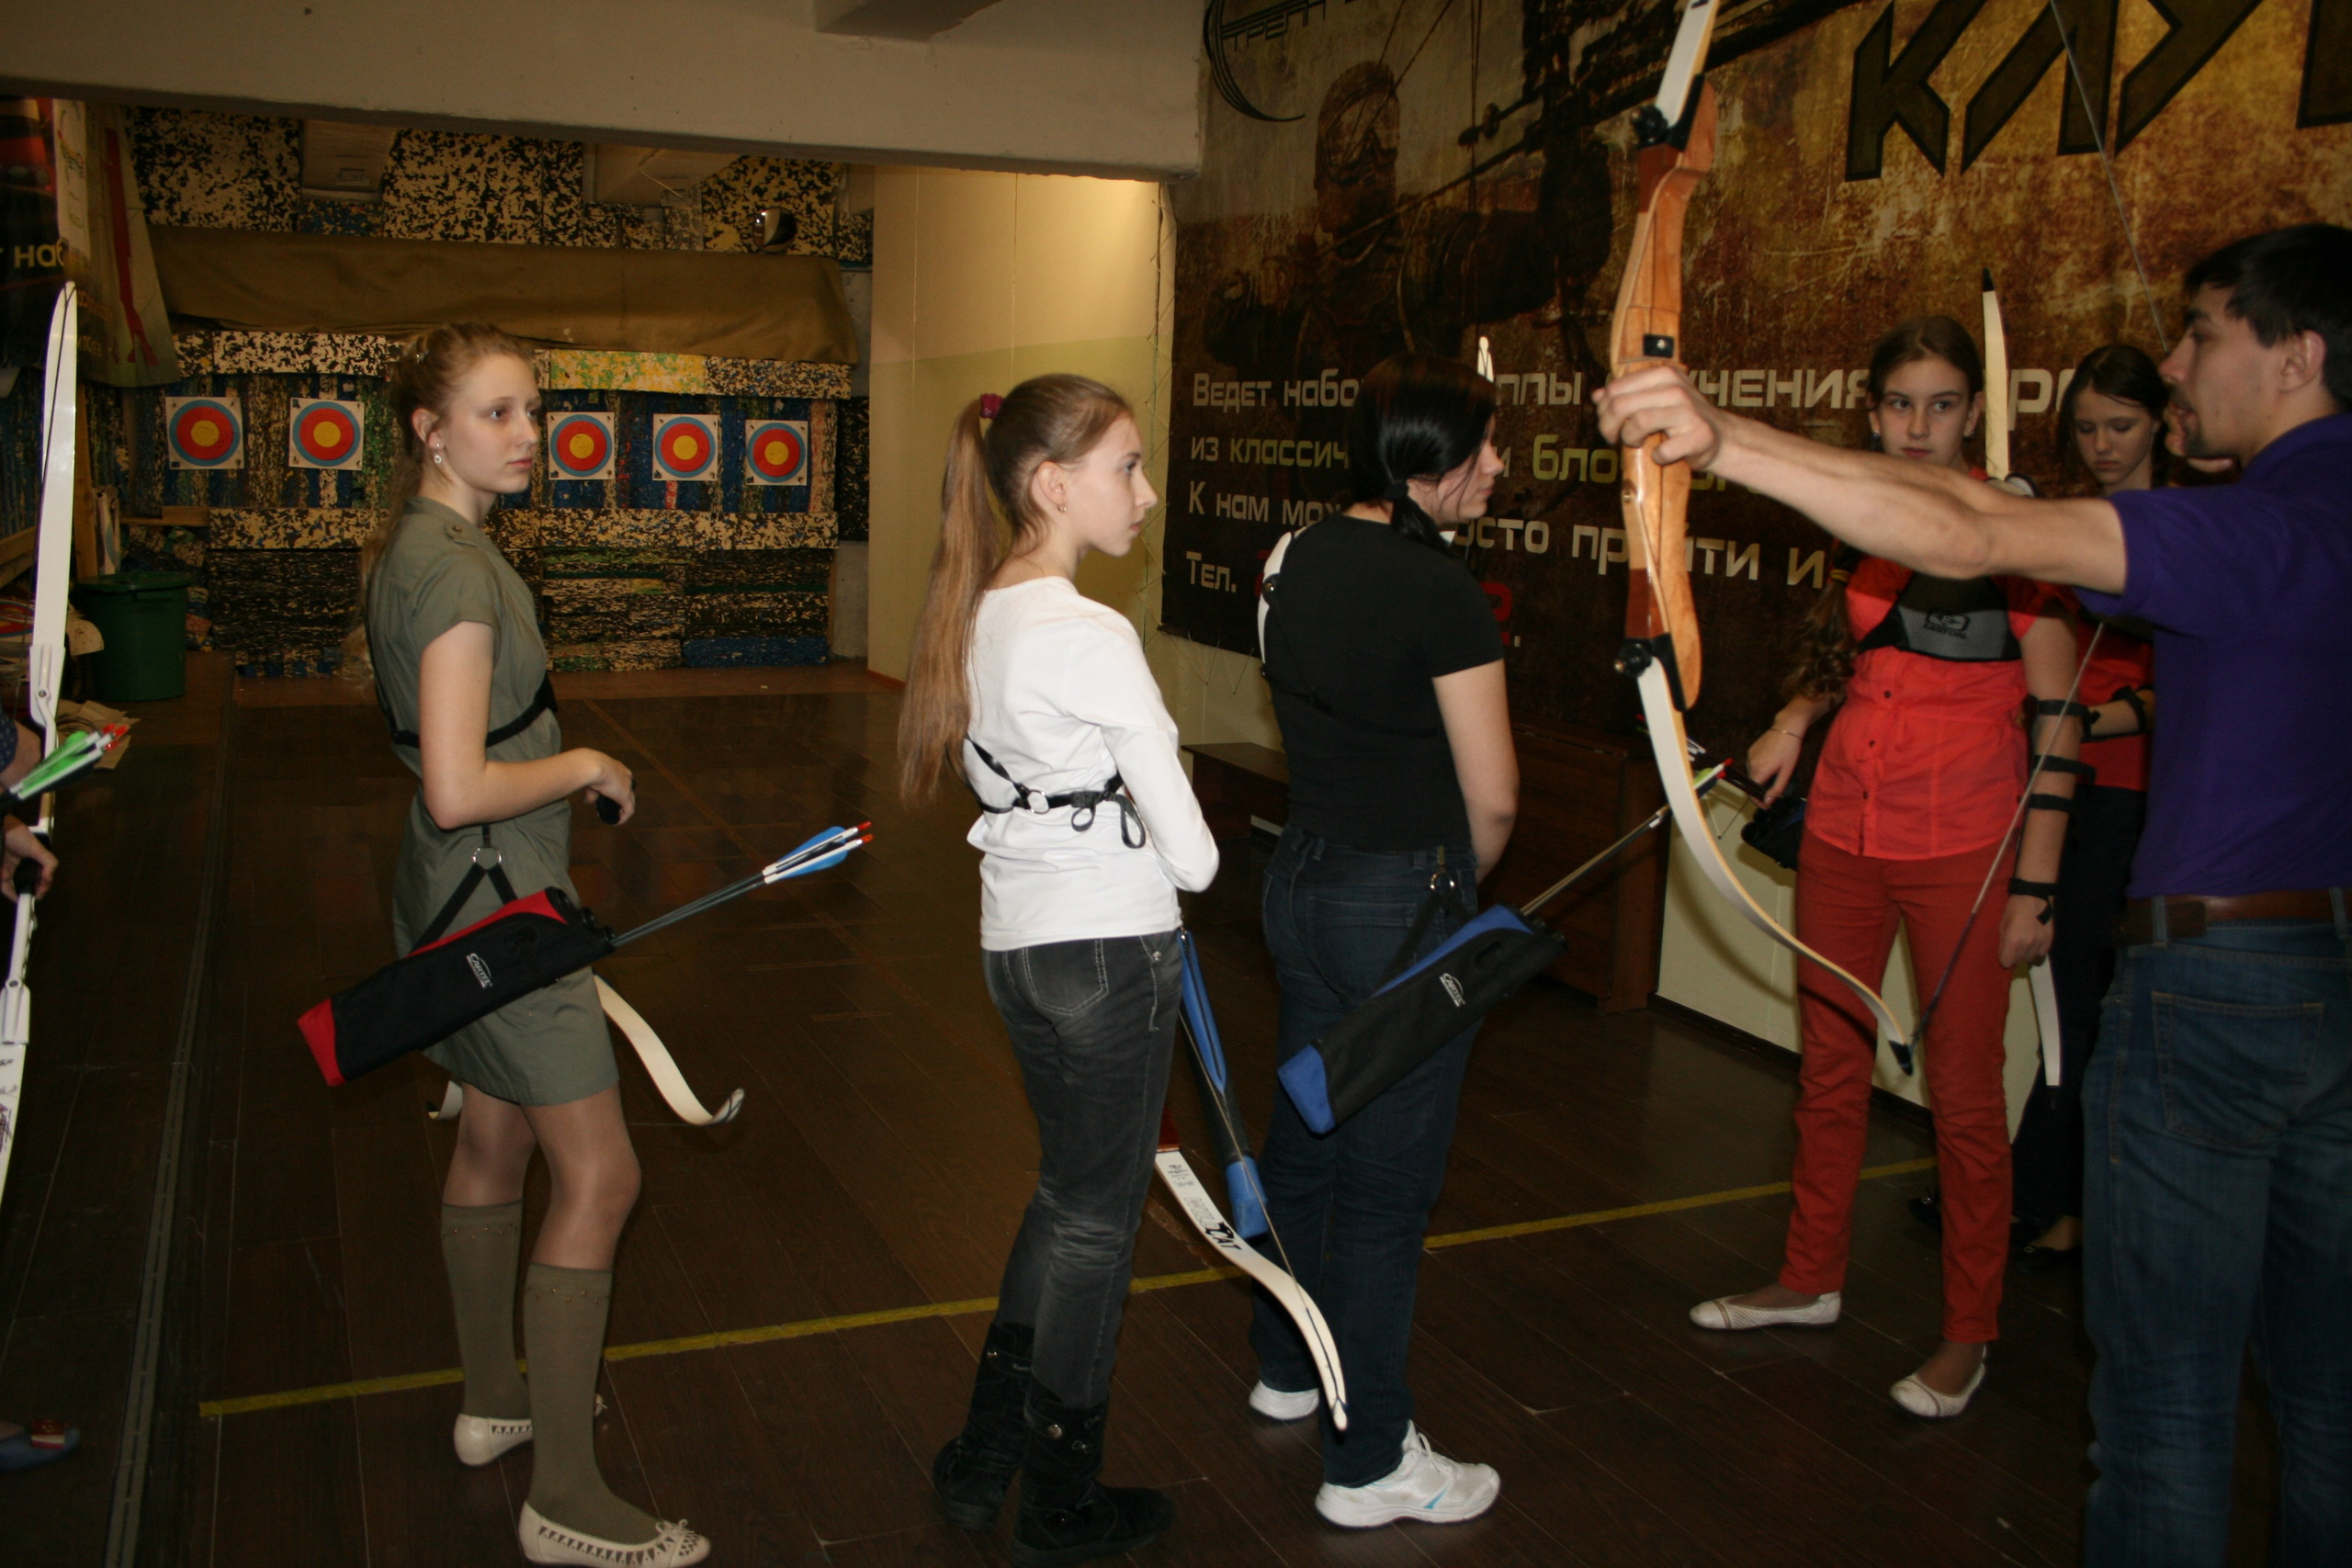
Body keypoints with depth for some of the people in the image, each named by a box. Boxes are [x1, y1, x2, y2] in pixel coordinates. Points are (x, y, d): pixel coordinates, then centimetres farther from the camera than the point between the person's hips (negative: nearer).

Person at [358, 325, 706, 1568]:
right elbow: (460, 790, -29)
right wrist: (589, 767, -14)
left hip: (458, 902, 11)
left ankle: (493, 1398, 40)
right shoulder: (458, 567, -23)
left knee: (495, 1140, 22)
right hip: (498, 906, -11)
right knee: (598, 1177, -5)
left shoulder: (407, 550, 9)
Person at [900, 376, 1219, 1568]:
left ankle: (983, 1462, 33)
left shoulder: (976, 613, 4)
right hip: (1109, 945, -8)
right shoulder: (1090, 638, -22)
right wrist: (1184, 859, 2)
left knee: (1068, 1195, 23)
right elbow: (1189, 852, -20)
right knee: (1096, 1218, 9)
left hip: (1015, 938, 8)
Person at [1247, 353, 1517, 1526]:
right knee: (1387, 1182, 3)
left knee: (1304, 1134, 22)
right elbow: (1491, 795, -16)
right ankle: (1368, 1464, 17)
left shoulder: (1299, 560, 5)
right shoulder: (1442, 593, -19)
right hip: (1405, 903, -8)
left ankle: (1287, 1367, 42)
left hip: (1302, 878, 8)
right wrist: (1461, 885, 5)